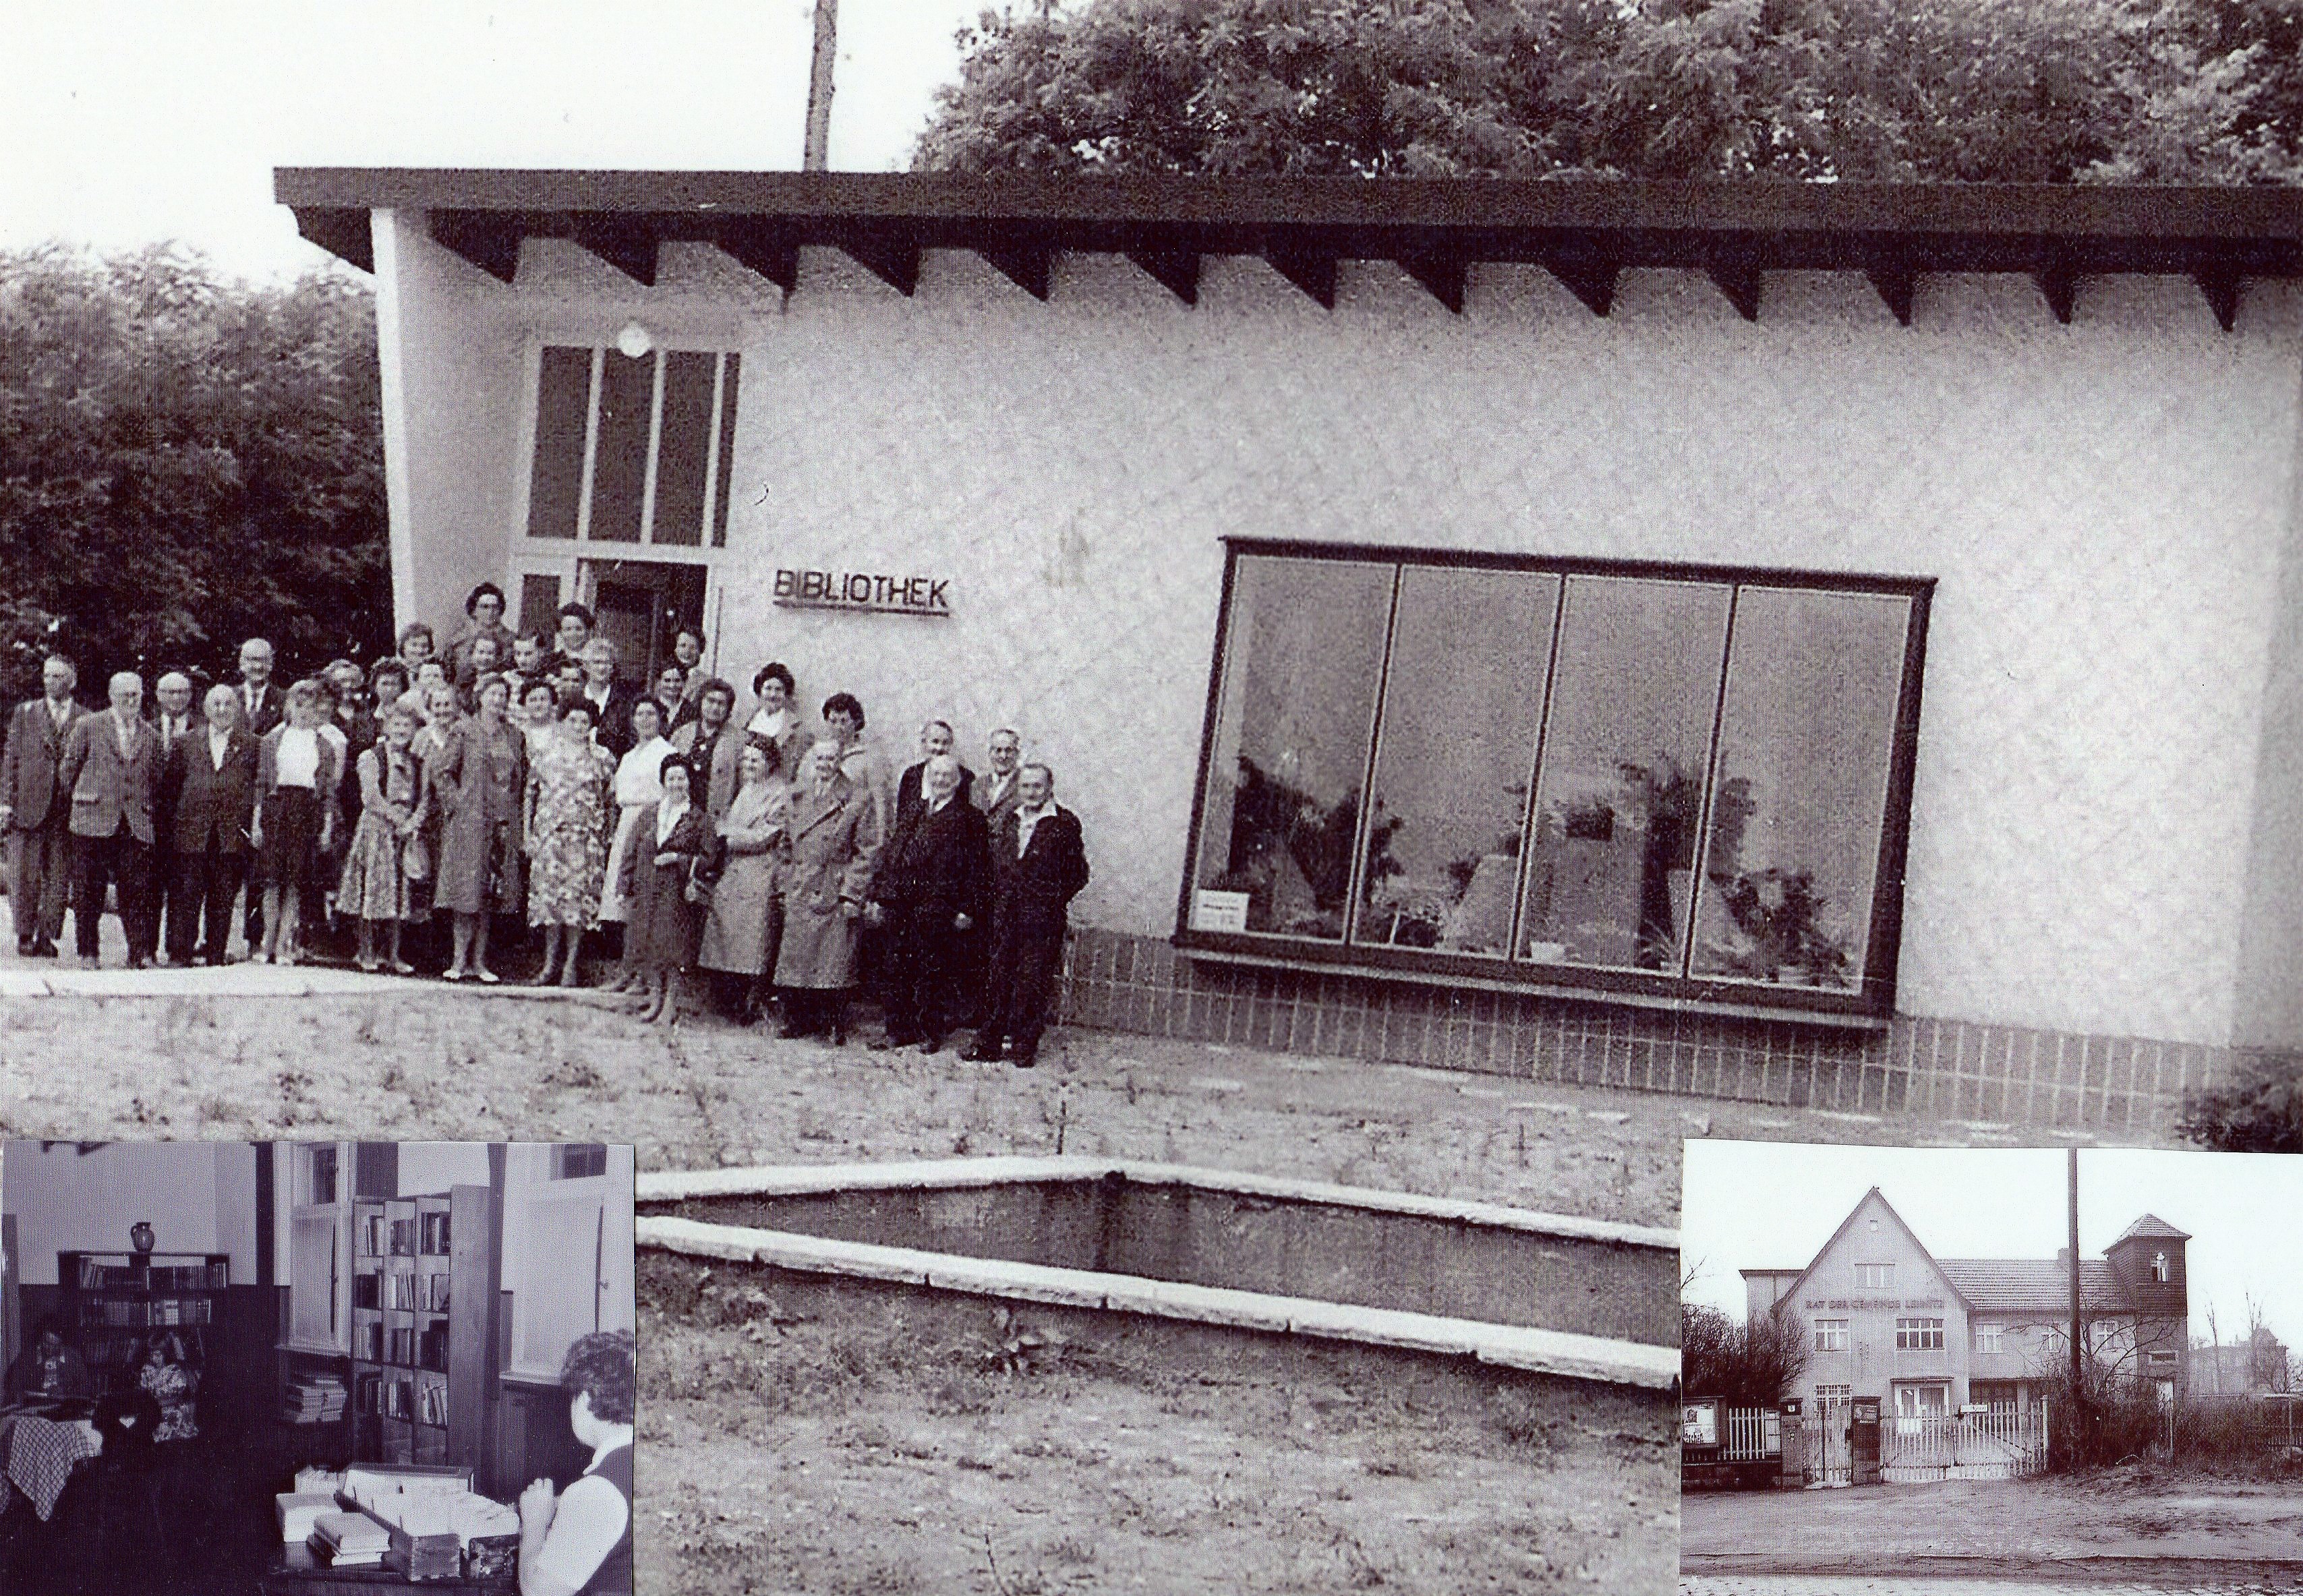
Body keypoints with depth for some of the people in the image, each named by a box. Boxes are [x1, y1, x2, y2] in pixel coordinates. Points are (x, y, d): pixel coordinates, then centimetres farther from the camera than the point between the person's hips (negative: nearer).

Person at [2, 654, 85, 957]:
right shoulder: (25, 713, 10)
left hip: (67, 809, 0)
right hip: (28, 806, 0)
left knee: (59, 877, 1)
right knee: (25, 876, 1)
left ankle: (47, 936, 9)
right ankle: (25, 935, 10)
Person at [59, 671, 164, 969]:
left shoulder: (151, 735, 12)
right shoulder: (88, 726, 3)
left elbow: (156, 778, 21)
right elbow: (68, 768, 9)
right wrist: (80, 798, 12)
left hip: (137, 824, 2)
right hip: (93, 821, -2)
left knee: (138, 891, -3)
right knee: (88, 891, 2)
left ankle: (139, 953, 0)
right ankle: (88, 952, 10)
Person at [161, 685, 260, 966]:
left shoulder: (249, 745, 10)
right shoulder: (187, 743, 12)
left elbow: (258, 785, 8)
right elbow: (170, 783, 11)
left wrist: (251, 822, -1)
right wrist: (175, 821, 3)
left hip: (233, 833, 0)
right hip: (193, 832, 0)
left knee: (225, 896, 2)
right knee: (188, 892, -3)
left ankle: (216, 951, 9)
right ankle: (181, 950, 1)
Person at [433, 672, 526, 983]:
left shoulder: (515, 736, 10)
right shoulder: (466, 733, -1)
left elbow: (522, 776, 19)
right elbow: (441, 772, -1)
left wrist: (514, 805, 9)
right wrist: (457, 802, -7)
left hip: (503, 821, 4)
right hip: (469, 820, -4)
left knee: (491, 890, 4)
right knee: (466, 884, -5)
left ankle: (479, 960, 8)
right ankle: (461, 959, 0)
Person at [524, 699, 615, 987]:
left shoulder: (601, 757, 5)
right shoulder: (544, 751, 8)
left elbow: (609, 800, 9)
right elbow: (531, 793, 12)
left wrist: (604, 834, 2)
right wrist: (527, 831, 7)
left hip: (585, 836, -1)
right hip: (549, 832, 1)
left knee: (578, 894, -4)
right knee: (548, 894, 1)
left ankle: (571, 964, 2)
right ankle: (550, 961, 9)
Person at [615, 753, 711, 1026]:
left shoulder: (699, 819, 1)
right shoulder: (648, 814, 11)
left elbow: (707, 858, -1)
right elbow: (632, 852, 12)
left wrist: (678, 859, -14)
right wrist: (626, 888, 6)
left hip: (678, 894, -4)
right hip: (647, 891, 4)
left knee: (672, 950, -8)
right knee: (647, 947, 4)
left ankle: (671, 1004, 0)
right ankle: (655, 998, 17)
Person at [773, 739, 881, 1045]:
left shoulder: (859, 800, -2)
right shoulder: (799, 798, 13)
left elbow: (868, 851, -4)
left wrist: (853, 894, -10)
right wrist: (784, 885, 9)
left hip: (835, 893, -5)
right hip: (800, 894, 5)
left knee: (835, 961, -6)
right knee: (795, 959, 5)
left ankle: (836, 1025, 2)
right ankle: (799, 1021, 14)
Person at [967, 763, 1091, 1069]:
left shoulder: (1064, 823, -2)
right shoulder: (1009, 822, 15)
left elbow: (1078, 873, -3)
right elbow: (994, 865, 19)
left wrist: (1053, 902, -6)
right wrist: (997, 900, 9)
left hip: (1042, 918, -5)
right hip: (1005, 916, 5)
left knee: (1033, 984, -1)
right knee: (998, 980, 6)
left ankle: (1025, 1047, 6)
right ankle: (988, 1044, 10)